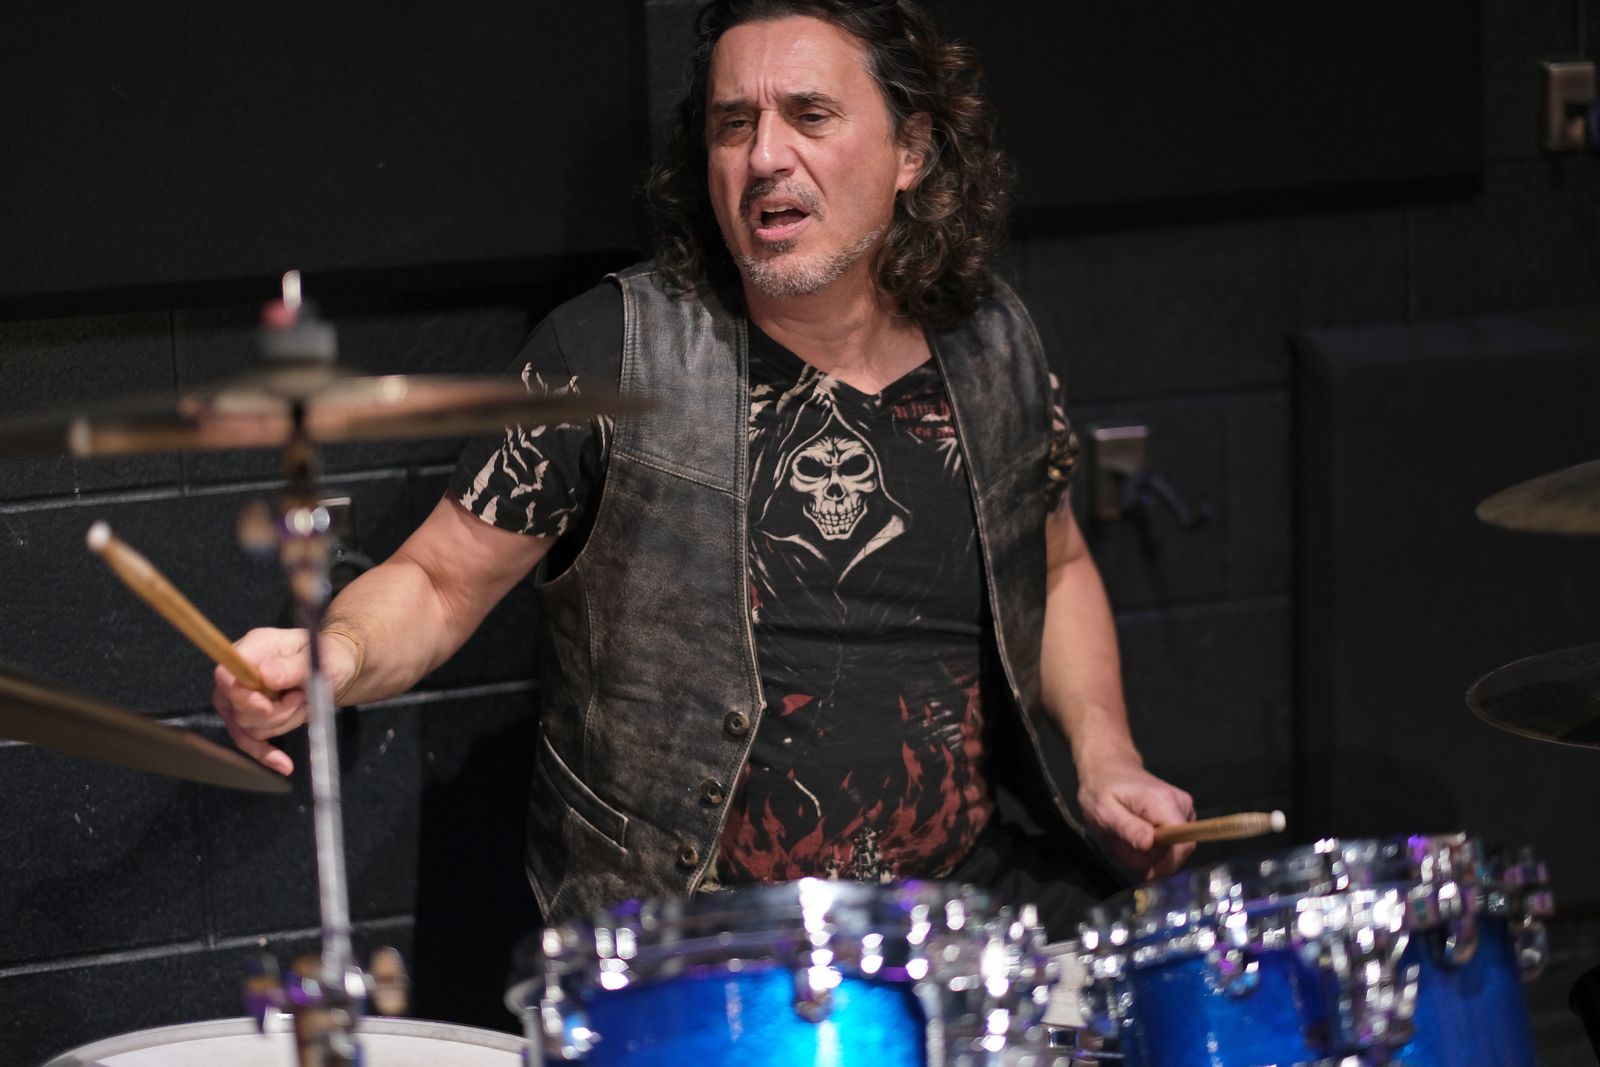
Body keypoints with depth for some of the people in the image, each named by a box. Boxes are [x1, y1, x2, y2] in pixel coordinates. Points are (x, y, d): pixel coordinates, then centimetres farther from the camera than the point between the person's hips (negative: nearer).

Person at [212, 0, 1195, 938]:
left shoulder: (992, 346, 7)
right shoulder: (610, 354, -6)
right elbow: (439, 582, -2)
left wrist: (1106, 755, 7)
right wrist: (337, 658, -24)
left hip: (972, 884, 4)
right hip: (678, 926, -3)